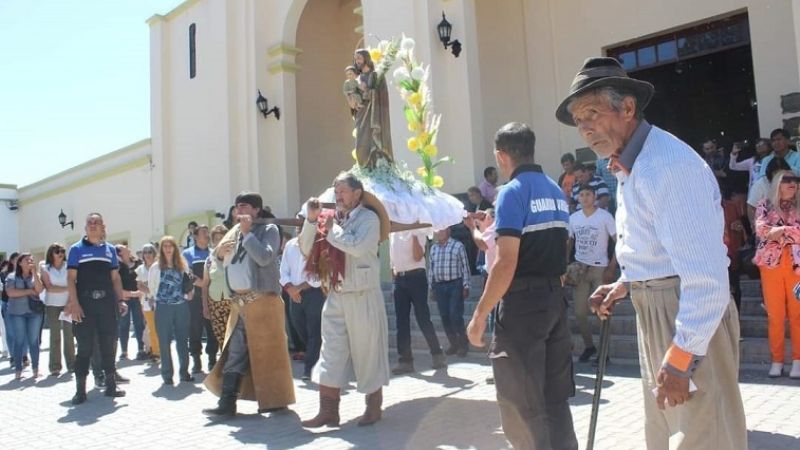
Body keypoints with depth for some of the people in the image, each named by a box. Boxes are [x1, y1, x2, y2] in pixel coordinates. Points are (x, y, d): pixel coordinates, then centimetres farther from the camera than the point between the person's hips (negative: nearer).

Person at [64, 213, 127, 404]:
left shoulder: (110, 249, 11)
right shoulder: (76, 249, 2)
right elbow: (71, 278, -3)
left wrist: (120, 300, 4)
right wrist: (74, 303, -13)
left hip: (107, 302, 3)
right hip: (85, 303, -3)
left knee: (109, 344, 7)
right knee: (85, 346, 0)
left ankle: (111, 385, 18)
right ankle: (80, 390, 8)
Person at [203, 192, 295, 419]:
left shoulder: (269, 229, -2)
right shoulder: (234, 231, 17)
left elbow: (264, 257, -18)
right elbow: (219, 263, 23)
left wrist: (248, 233, -13)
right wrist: (219, 252, 1)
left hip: (262, 300, -6)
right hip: (239, 301, 7)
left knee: (267, 351, 0)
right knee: (233, 354, 5)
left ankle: (276, 400, 12)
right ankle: (227, 404, 7)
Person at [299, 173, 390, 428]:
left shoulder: (369, 218, -6)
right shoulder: (332, 218, 9)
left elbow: (358, 247, -24)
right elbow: (306, 249, 6)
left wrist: (333, 229, -11)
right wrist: (312, 220, -6)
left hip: (362, 296, -5)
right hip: (335, 296, 5)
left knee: (367, 352, 5)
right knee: (331, 353, 5)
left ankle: (374, 407, 21)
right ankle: (328, 411, 12)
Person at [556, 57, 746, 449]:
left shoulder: (668, 164, -21)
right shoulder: (628, 167, 12)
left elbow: (706, 273, -26)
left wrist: (681, 357, -24)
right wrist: (626, 284, 10)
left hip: (690, 318, -10)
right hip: (655, 310, 10)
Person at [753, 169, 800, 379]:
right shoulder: (765, 205, 9)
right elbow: (761, 229, -8)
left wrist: (780, 230, -12)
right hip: (771, 262, 0)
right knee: (774, 314, 0)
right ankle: (776, 361, 7)